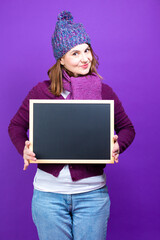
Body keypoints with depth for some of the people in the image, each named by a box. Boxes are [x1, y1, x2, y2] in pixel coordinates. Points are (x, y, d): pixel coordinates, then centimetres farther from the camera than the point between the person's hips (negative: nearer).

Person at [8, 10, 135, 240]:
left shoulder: (104, 91, 1)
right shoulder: (42, 91, -2)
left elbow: (127, 128, 10)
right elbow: (16, 125, 8)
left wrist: (118, 145, -11)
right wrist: (24, 149, -12)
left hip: (92, 193, 1)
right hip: (49, 192, 0)